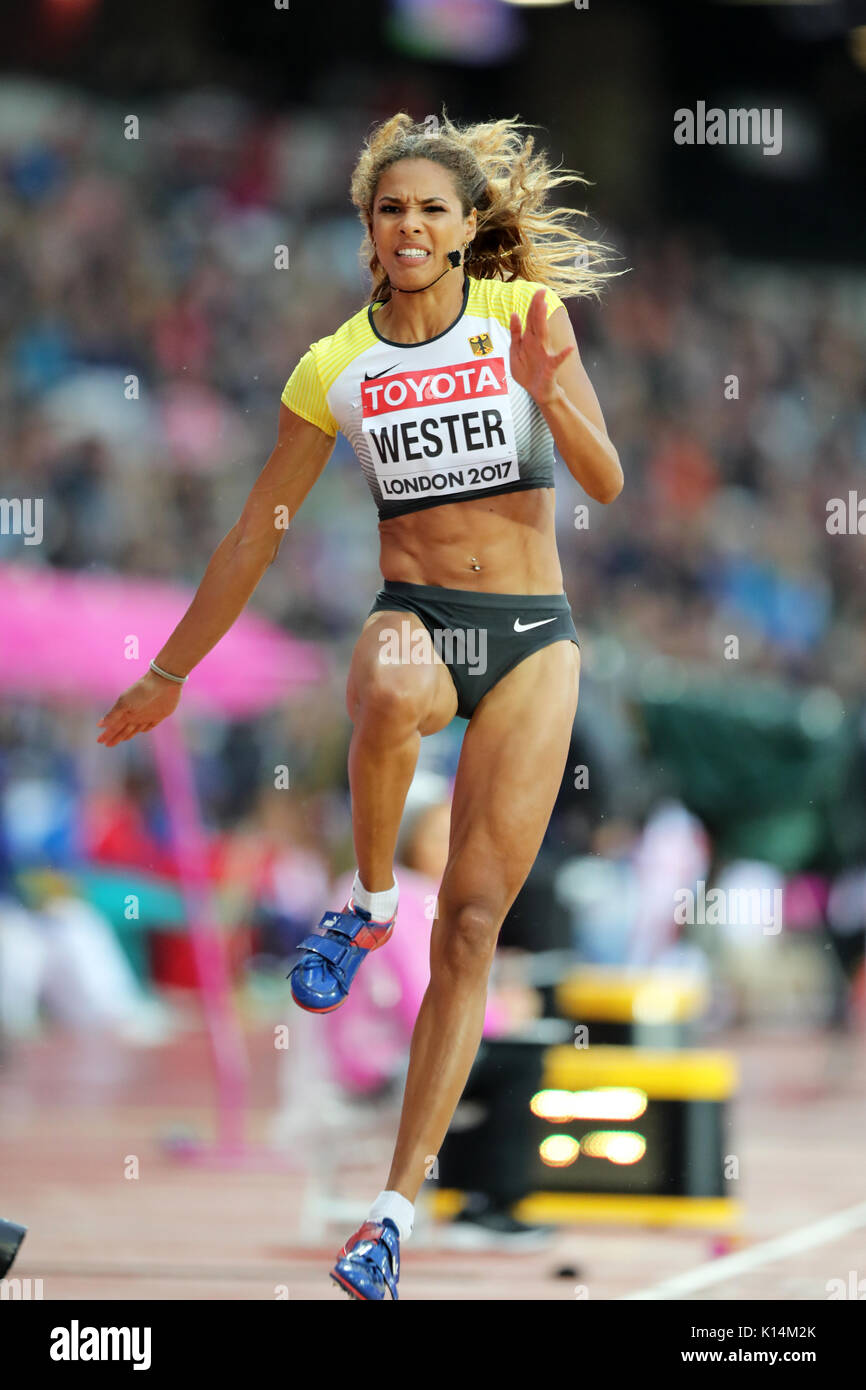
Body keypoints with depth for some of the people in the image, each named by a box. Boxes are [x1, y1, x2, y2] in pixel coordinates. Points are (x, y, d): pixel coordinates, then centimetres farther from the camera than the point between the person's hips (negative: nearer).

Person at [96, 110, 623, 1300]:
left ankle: (399, 1205, -3)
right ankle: (369, 898, -12)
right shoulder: (333, 367, 3)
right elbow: (257, 534, 12)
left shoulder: (526, 312, 1)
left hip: (532, 635, 0)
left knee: (472, 926, -6)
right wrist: (168, 674, 16)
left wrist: (547, 395, -22)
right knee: (393, 695, -41)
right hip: (413, 616, 0)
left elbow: (608, 483, -3)